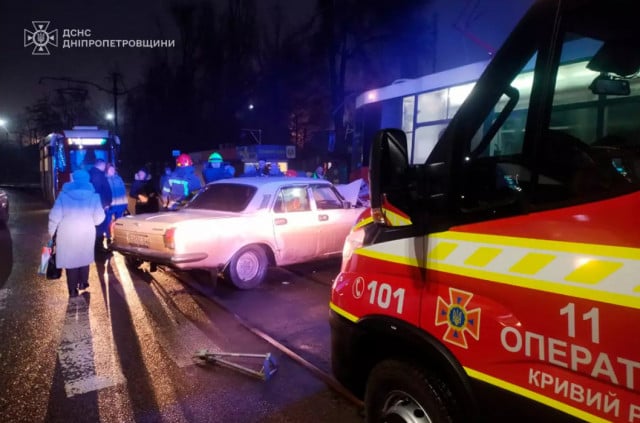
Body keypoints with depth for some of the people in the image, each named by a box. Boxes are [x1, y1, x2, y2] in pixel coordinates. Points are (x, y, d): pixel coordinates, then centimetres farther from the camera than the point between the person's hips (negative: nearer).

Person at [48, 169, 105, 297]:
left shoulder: (64, 194, -5)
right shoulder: (93, 195, -5)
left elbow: (55, 215, -7)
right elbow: (99, 218, -6)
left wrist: (51, 231, 6)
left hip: (67, 233, -1)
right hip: (87, 233, 1)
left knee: (70, 259, 10)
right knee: (84, 258, 21)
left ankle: (73, 290, 14)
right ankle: (83, 283, 32)